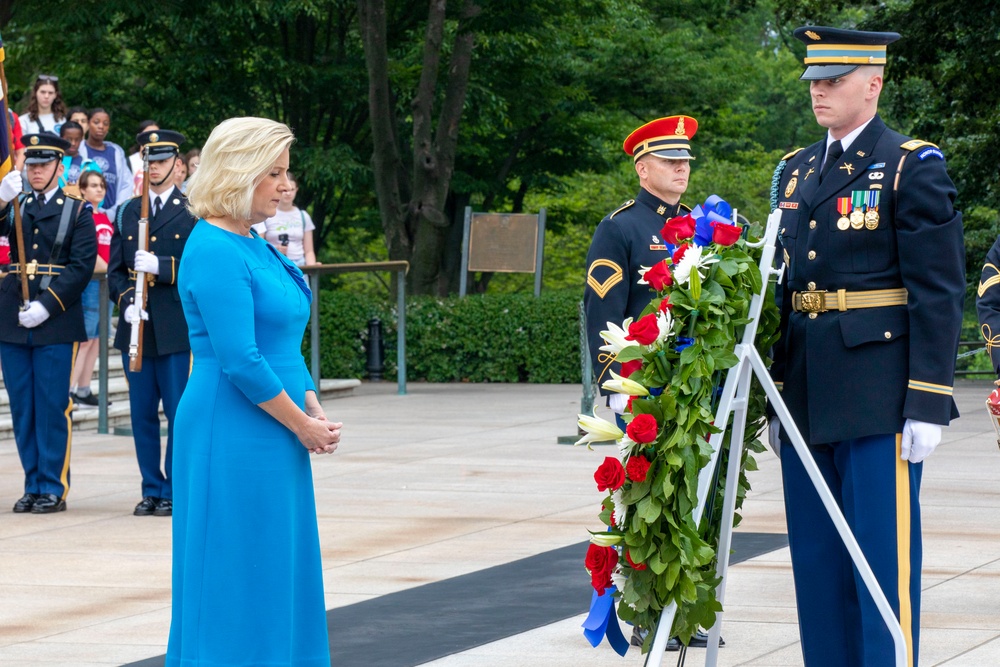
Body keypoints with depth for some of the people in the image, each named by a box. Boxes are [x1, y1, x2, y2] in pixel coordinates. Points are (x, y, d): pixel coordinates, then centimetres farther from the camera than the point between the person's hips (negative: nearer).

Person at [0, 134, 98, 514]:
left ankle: (54, 488, 3)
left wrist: (47, 306, -15)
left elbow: (82, 266, -6)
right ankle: (33, 485, 14)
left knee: (52, 407, -3)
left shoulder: (77, 211, 3)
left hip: (56, 323, -4)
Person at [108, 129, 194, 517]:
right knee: (142, 414, 6)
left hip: (177, 330, -4)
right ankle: (151, 490, 14)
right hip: (136, 329, 4)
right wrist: (127, 301, -5)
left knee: (179, 414, -3)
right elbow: (115, 271, 13)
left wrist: (160, 266, -20)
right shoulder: (126, 213, 14)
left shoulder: (193, 213, 1)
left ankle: (174, 492, 4)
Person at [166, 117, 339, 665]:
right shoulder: (215, 251, -16)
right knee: (238, 577, -5)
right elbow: (239, 362, -20)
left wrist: (314, 409, 5)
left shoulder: (254, 247, 14)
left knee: (279, 576, 12)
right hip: (233, 437, -10)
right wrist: (302, 426, -12)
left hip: (275, 437, 10)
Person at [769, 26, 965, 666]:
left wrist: (928, 404, -15)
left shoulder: (912, 166, -5)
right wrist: (776, 393, 16)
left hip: (878, 396, -7)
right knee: (816, 561, 10)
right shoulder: (794, 171, 15)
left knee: (882, 554, -5)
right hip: (807, 396, 7)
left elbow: (938, 292, -9)